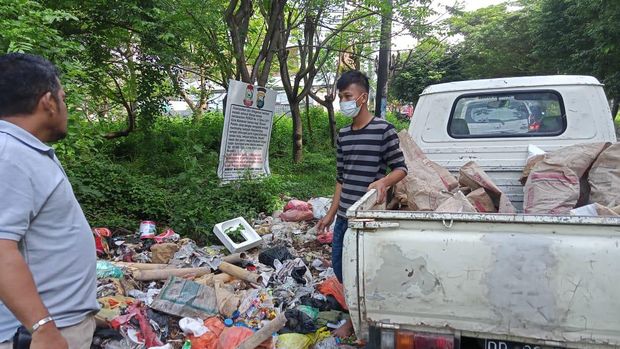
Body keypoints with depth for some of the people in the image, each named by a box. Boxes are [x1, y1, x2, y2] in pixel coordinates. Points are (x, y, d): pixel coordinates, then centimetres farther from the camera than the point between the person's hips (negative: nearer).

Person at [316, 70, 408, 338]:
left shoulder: (383, 130, -9)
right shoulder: (343, 135, 10)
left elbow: (401, 168, -7)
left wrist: (383, 181, -28)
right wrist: (331, 214, 13)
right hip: (344, 216, 7)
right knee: (340, 267, 14)